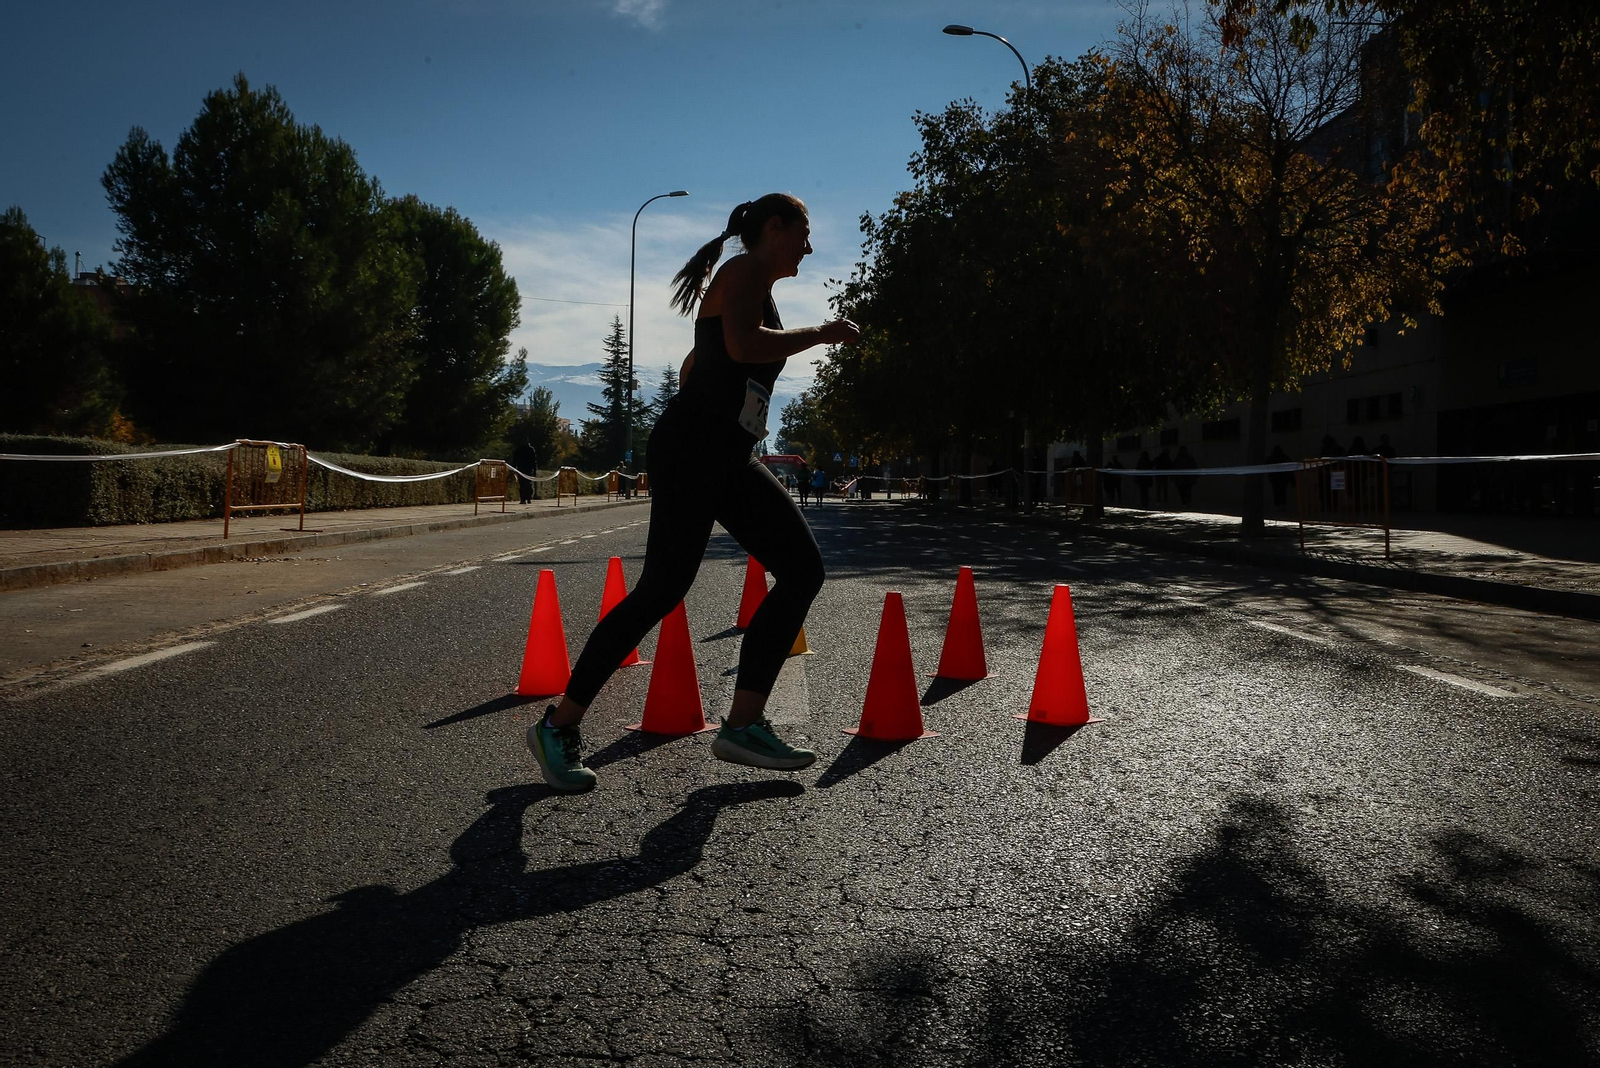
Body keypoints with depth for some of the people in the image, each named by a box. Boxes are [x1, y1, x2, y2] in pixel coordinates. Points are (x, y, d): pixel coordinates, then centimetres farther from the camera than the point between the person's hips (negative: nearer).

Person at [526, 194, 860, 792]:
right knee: (662, 591, -13)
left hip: (727, 461, 10)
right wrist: (821, 334, -12)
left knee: (803, 569, 0)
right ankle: (559, 726, -1)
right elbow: (743, 344, -23)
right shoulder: (745, 270, -2)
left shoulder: (755, 285, 27)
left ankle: (743, 724, -2)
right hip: (690, 451, -10)